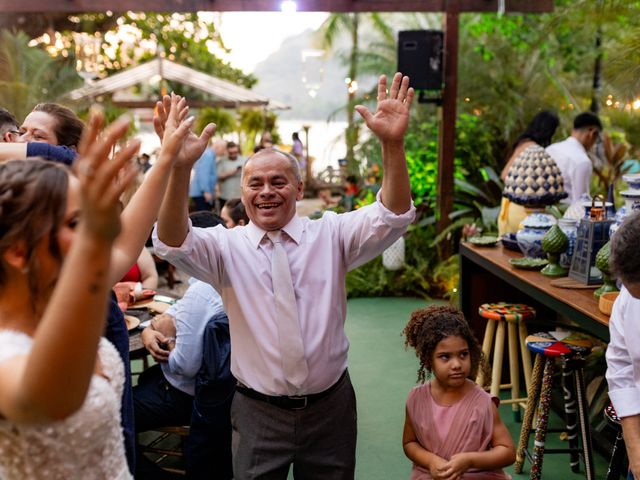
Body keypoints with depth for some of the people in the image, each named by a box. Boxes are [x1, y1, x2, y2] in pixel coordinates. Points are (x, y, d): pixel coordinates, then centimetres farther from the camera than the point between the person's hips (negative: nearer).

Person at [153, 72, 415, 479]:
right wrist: (181, 168, -38)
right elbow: (173, 242, -21)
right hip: (258, 411, -1)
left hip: (330, 407, 1)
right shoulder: (226, 247, -3)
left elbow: (393, 216, -14)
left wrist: (393, 144, -31)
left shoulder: (330, 235, -1)